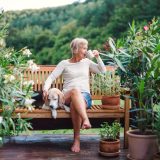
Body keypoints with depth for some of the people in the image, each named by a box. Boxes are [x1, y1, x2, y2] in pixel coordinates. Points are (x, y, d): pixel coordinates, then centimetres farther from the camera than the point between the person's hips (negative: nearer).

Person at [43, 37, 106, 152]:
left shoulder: (87, 62, 21)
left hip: (85, 96, 1)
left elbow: (103, 71, 18)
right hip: (67, 97, -1)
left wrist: (98, 57, 9)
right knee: (75, 91, -39)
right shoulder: (64, 63, 13)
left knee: (75, 104, -37)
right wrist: (46, 88, -15)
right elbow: (51, 77, 4)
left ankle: (77, 139, -35)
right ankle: (86, 120, -54)